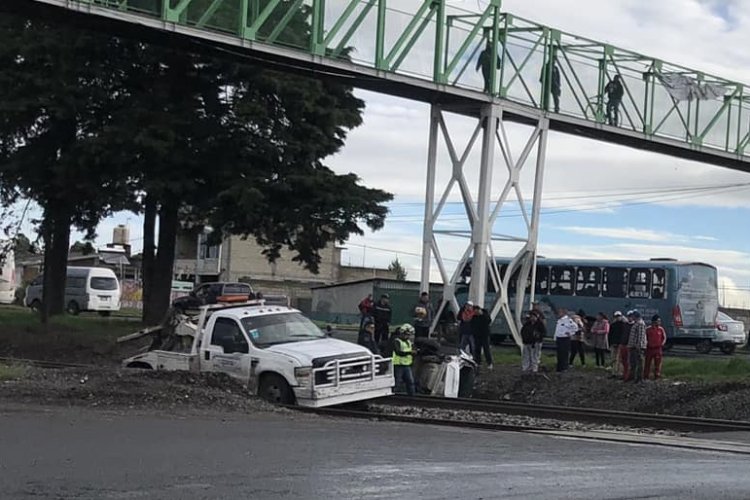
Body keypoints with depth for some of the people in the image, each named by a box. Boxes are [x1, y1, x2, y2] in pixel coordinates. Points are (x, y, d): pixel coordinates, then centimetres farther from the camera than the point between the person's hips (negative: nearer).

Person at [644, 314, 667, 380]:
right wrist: (646, 344, -1)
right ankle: (645, 376, 11)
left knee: (658, 364, 3)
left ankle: (657, 376, 11)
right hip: (649, 349, 0)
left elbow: (664, 338, 8)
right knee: (647, 363, 4)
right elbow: (645, 338, 10)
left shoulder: (661, 329, 2)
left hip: (658, 349, 0)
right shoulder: (648, 329, 0)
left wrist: (662, 344, -5)